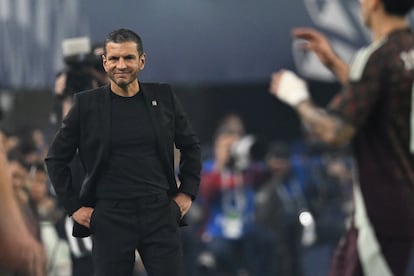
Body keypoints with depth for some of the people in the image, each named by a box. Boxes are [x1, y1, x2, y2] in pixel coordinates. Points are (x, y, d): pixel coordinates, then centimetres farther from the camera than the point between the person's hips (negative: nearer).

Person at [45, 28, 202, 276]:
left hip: (160, 213, 1)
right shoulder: (87, 104, 0)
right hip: (110, 218, -1)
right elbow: (56, 158, 8)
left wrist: (188, 192, 11)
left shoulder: (163, 97, 5)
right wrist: (73, 206, 3)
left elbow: (191, 146, 18)